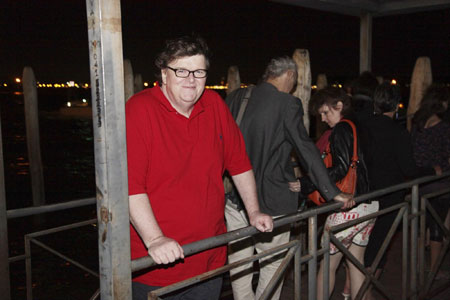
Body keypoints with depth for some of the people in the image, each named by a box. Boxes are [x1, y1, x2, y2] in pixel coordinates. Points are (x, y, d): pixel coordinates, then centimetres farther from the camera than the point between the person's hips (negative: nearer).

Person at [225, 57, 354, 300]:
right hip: (268, 199, -5)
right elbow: (306, 149, -11)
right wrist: (332, 192, -5)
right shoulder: (288, 104, -10)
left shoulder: (236, 97, 5)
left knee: (239, 263, 14)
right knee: (273, 264, 13)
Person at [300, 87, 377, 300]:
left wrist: (304, 184, -27)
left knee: (328, 264, 4)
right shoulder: (359, 127, 13)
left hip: (349, 207, -9)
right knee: (356, 263, 16)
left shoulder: (341, 129, -12)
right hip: (369, 205, 9)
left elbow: (341, 168, -23)